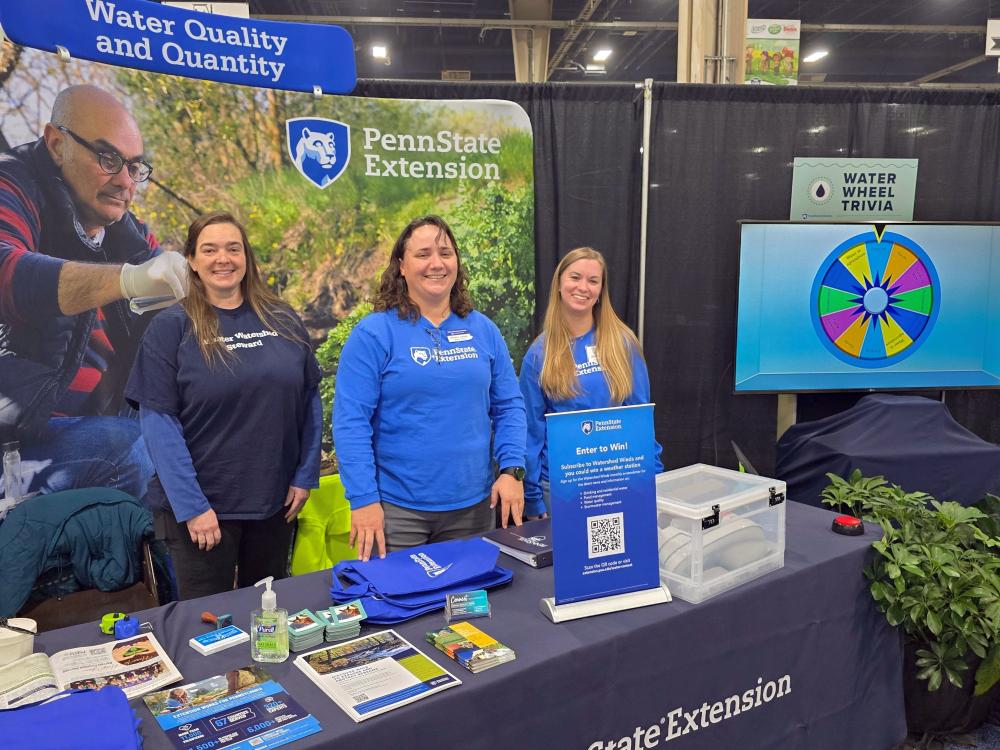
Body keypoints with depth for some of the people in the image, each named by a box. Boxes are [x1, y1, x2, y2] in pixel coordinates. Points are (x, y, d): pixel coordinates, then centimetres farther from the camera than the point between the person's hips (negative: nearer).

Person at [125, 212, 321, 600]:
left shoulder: (282, 319, 2)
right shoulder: (171, 327, -7)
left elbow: (309, 400, 5)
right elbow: (158, 420, -11)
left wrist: (305, 475, 0)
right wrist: (191, 506, -15)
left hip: (276, 500, 4)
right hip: (202, 504, -3)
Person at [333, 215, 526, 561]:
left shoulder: (483, 330, 5)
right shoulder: (373, 334, -7)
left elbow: (508, 406, 7)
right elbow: (351, 421, -10)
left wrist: (511, 469, -4)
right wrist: (363, 499, -15)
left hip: (473, 504, 4)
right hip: (397, 508, -3)